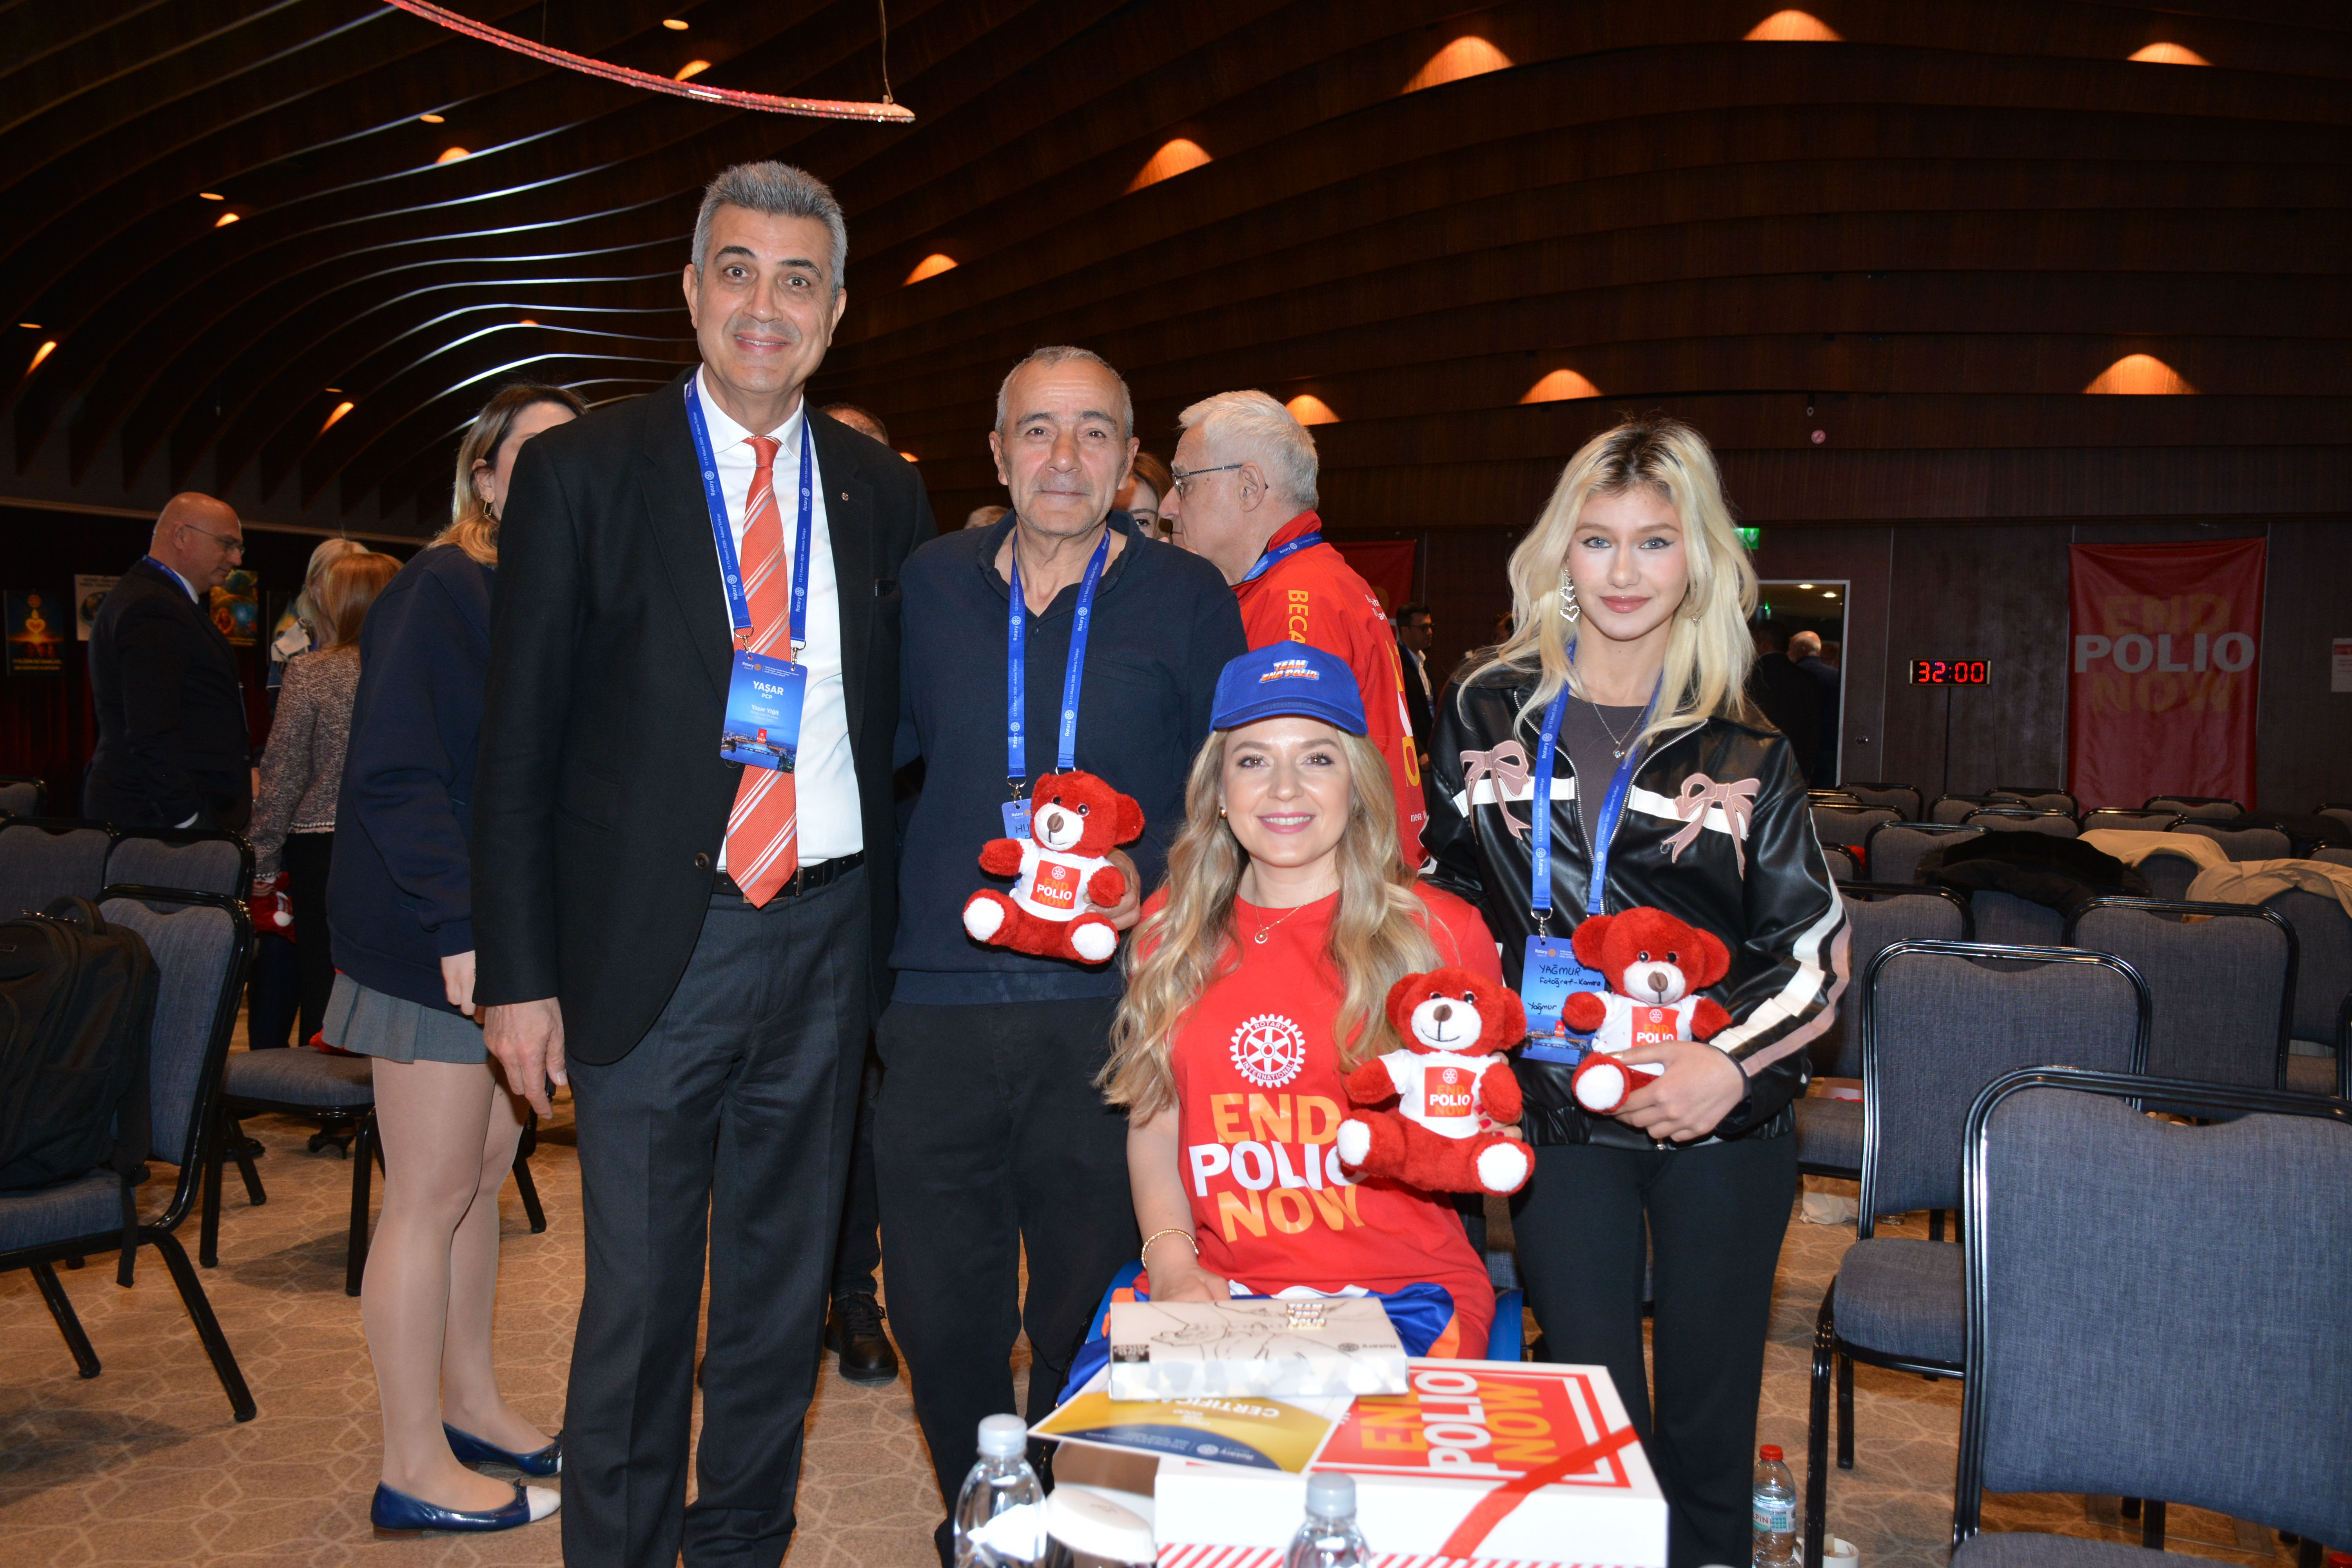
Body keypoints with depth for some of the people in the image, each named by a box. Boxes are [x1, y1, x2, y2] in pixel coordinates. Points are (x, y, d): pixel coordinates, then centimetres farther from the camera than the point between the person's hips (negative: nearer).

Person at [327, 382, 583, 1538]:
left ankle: (471, 1404, 30)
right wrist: (459, 930, -24)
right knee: (431, 1197, 0)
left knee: (485, 1175, 15)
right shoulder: (440, 589, -12)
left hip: (510, 931, 8)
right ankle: (415, 1470, 12)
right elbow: (396, 773, -19)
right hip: (435, 940, -8)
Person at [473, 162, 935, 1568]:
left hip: (828, 938, 3)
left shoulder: (883, 493, 8)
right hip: (655, 937, -3)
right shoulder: (584, 470, 0)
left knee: (786, 1282, 15)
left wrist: (903, 937, 3)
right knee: (638, 1297, 6)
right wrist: (521, 975, -6)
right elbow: (521, 743, -1)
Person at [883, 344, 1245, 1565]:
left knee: (1089, 1314, 8)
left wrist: (1148, 878, -14)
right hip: (941, 1001, 3)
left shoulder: (1185, 599, 3)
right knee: (939, 1311, 10)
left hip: (1106, 1008, -2)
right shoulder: (932, 584, 10)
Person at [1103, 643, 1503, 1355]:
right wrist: (1171, 1259, -3)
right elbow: (1153, 1120, 13)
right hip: (1217, 1290, 3)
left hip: (1402, 1288, -2)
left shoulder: (1442, 931, 0)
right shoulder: (1171, 927, 9)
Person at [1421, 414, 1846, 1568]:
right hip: (1560, 1115, 0)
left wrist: (1736, 1062, -14)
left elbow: (1814, 942, 1)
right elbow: (1446, 891, 10)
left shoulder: (1746, 753, 1)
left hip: (1719, 1124, 0)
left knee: (1707, 1430, 11)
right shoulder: (1488, 712, 4)